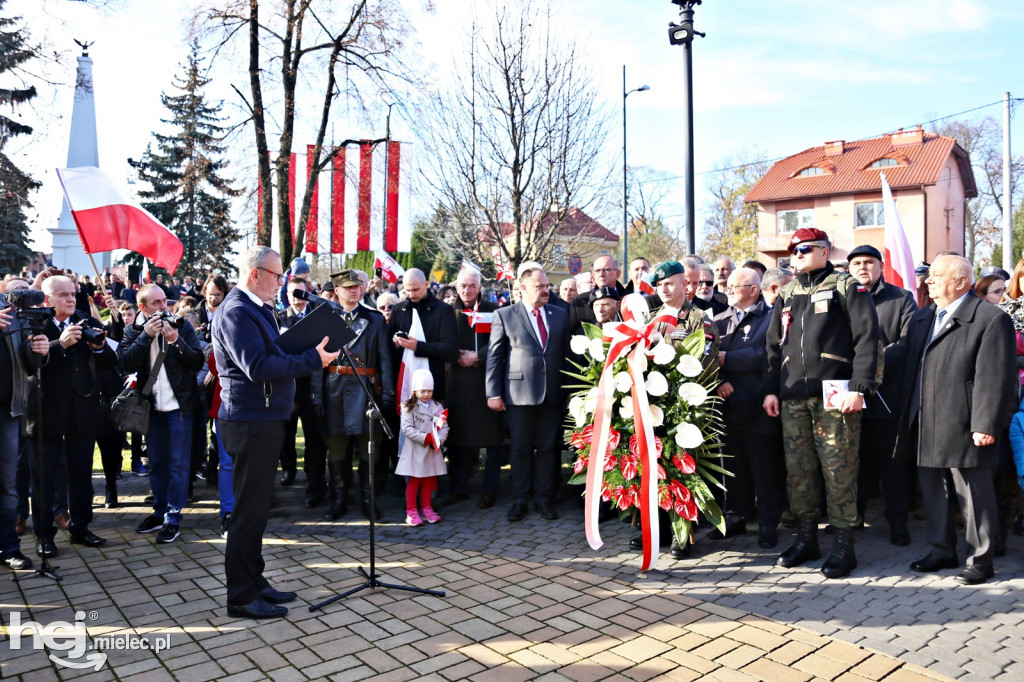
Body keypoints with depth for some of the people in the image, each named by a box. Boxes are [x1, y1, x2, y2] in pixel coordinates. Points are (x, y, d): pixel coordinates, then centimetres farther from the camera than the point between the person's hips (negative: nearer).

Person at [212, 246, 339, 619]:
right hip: (251, 422, -10)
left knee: (256, 507, 17)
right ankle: (242, 597, 12)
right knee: (249, 510, -1)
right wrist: (313, 359, -22)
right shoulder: (236, 311, -16)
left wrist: (308, 353, 4)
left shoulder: (256, 308, 16)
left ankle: (253, 582, 30)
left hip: (263, 420, 10)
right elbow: (258, 367, -25)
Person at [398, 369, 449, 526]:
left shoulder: (437, 407, 6)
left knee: (429, 480, 13)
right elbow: (406, 428, -15)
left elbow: (444, 427, 2)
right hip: (415, 450, -4)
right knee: (414, 481, 1)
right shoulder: (408, 407, -6)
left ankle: (427, 509, 24)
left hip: (433, 450, 4)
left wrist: (439, 439, -17)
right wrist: (425, 438, -22)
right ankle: (411, 512, 9)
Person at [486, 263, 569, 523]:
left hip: (553, 393, 3)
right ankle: (520, 500, 19)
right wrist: (493, 393, -6)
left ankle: (543, 498, 21)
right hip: (519, 392, -2)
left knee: (548, 448, 8)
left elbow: (567, 353, 11)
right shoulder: (504, 315, 2)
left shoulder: (560, 315, 10)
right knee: (520, 449, 6)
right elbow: (494, 356, 0)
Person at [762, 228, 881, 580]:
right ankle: (806, 538, 20)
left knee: (839, 470, -2)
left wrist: (858, 388, -15)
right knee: (797, 469, 8)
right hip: (792, 398, 5)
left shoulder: (847, 288, 3)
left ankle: (844, 545, 8)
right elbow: (774, 345, 19)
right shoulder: (787, 295, 19)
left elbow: (867, 338, -6)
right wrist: (770, 389, 10)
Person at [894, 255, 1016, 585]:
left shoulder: (991, 319, -9)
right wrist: (908, 417, 13)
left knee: (974, 496, 5)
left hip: (964, 430, -7)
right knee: (933, 494, 17)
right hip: (926, 431, 7)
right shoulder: (921, 318, 15)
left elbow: (996, 379, -15)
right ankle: (942, 551, 31)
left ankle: (980, 559, 20)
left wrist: (986, 425, -19)